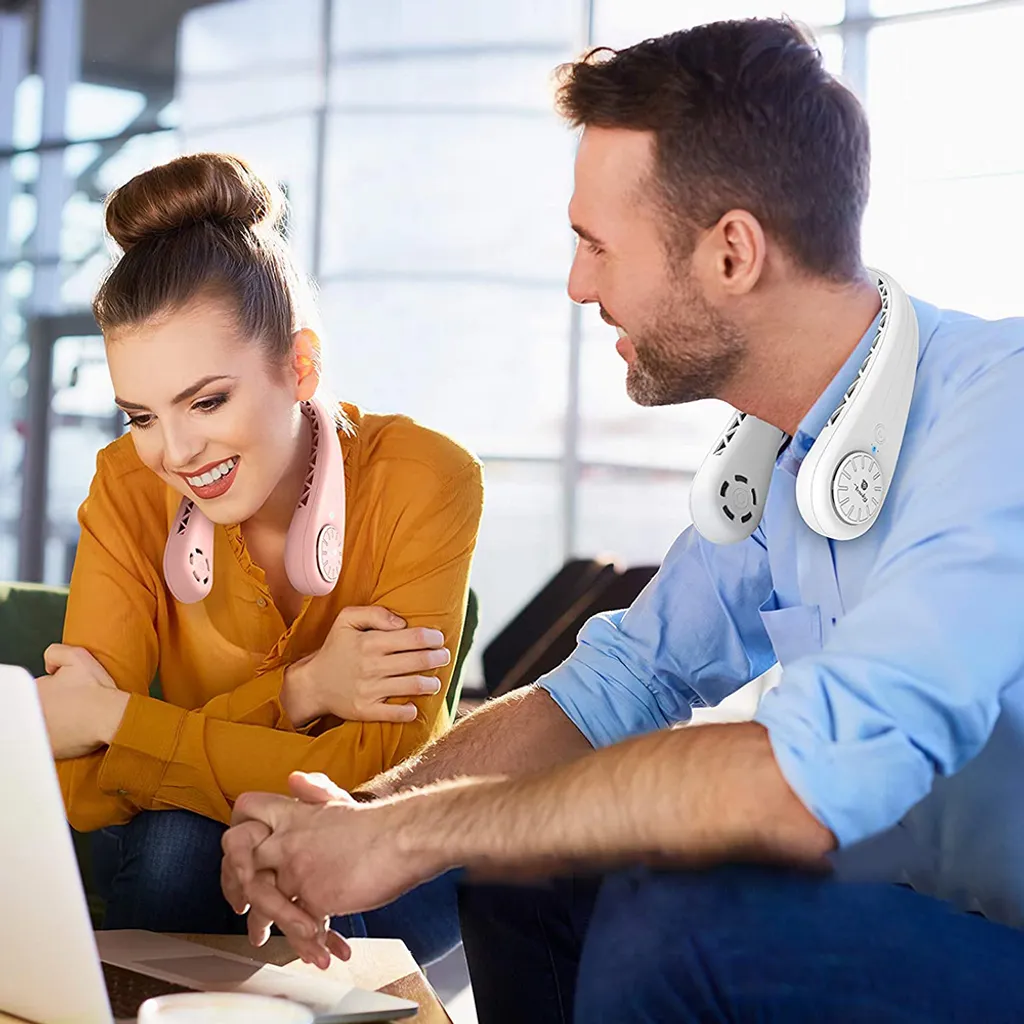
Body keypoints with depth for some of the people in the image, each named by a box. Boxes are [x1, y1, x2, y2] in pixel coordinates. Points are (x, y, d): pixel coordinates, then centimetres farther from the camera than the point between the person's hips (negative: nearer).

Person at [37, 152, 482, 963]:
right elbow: (81, 790, -20)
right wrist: (297, 692, -32)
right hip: (185, 864, 1)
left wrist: (111, 718, -27)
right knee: (173, 838, -31)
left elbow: (374, 779, -27)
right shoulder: (129, 489, -14)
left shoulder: (424, 483, -22)